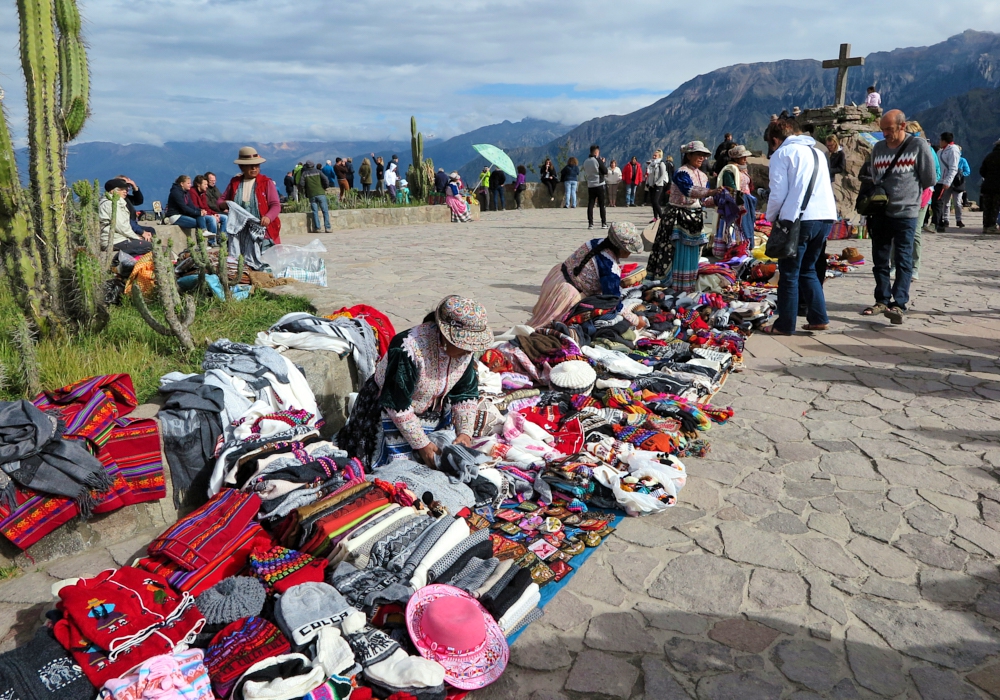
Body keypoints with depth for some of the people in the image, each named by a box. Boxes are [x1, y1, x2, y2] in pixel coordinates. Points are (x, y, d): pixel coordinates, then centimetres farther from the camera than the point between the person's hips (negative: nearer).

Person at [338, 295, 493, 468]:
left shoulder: (465, 348, -16)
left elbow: (466, 395, -4)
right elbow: (397, 407, -29)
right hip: (390, 408, -6)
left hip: (432, 411, 6)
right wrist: (422, 444, -24)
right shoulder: (409, 349, -37)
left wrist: (465, 433, -18)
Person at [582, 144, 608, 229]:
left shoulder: (585, 162, 6)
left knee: (590, 205, 4)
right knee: (602, 205, 2)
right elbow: (605, 171, -6)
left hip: (590, 186, 4)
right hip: (599, 185, -4)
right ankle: (604, 223, 2)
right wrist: (603, 163, 5)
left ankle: (590, 223, 0)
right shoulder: (598, 160, -10)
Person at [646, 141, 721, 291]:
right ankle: (675, 286, -2)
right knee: (679, 253, -9)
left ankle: (689, 287, 19)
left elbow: (704, 201, 12)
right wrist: (710, 192, -42)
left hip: (695, 219, 8)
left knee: (693, 253, 10)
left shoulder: (703, 176, 13)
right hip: (678, 218, -8)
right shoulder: (681, 173, -13)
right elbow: (689, 190, -31)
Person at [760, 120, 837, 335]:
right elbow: (824, 188, 22)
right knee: (808, 269, 19)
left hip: (800, 219, -7)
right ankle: (819, 318, 17)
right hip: (827, 217, 7)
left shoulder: (782, 153, 3)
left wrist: (771, 217, 11)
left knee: (789, 273, 2)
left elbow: (778, 193, -5)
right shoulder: (816, 152, 23)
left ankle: (785, 325, 6)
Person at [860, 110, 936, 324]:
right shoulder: (878, 148, 9)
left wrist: (908, 191, 6)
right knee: (879, 259, 9)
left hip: (905, 213, -5)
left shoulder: (919, 146, -4)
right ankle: (882, 300, 19)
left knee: (903, 260, -6)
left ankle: (899, 304, -7)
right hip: (880, 212, 5)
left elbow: (929, 180, -2)